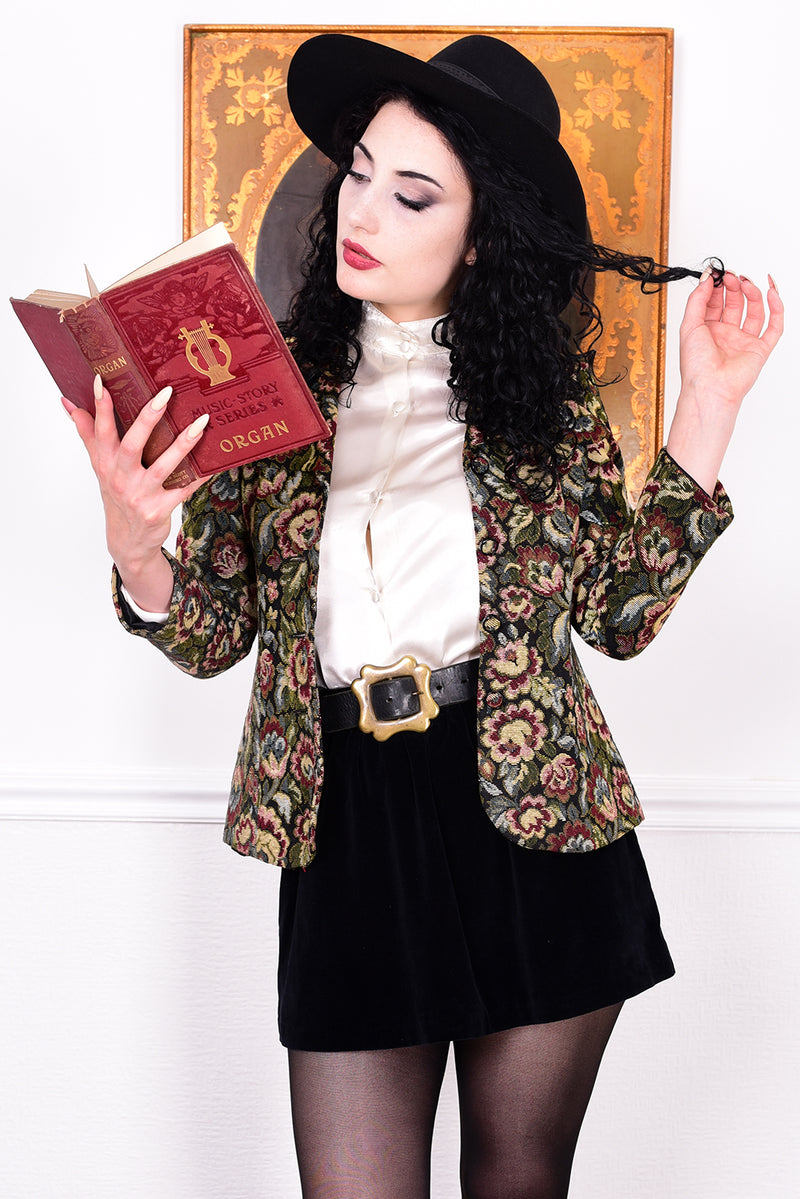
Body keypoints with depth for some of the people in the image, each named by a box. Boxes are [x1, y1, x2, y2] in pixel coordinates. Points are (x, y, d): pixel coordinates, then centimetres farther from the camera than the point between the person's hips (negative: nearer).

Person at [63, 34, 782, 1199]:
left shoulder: (547, 382, 2)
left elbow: (623, 611, -1)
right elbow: (215, 635, 1)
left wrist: (710, 404, -4)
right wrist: (134, 544, -20)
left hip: (536, 815, 1)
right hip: (352, 831, 0)